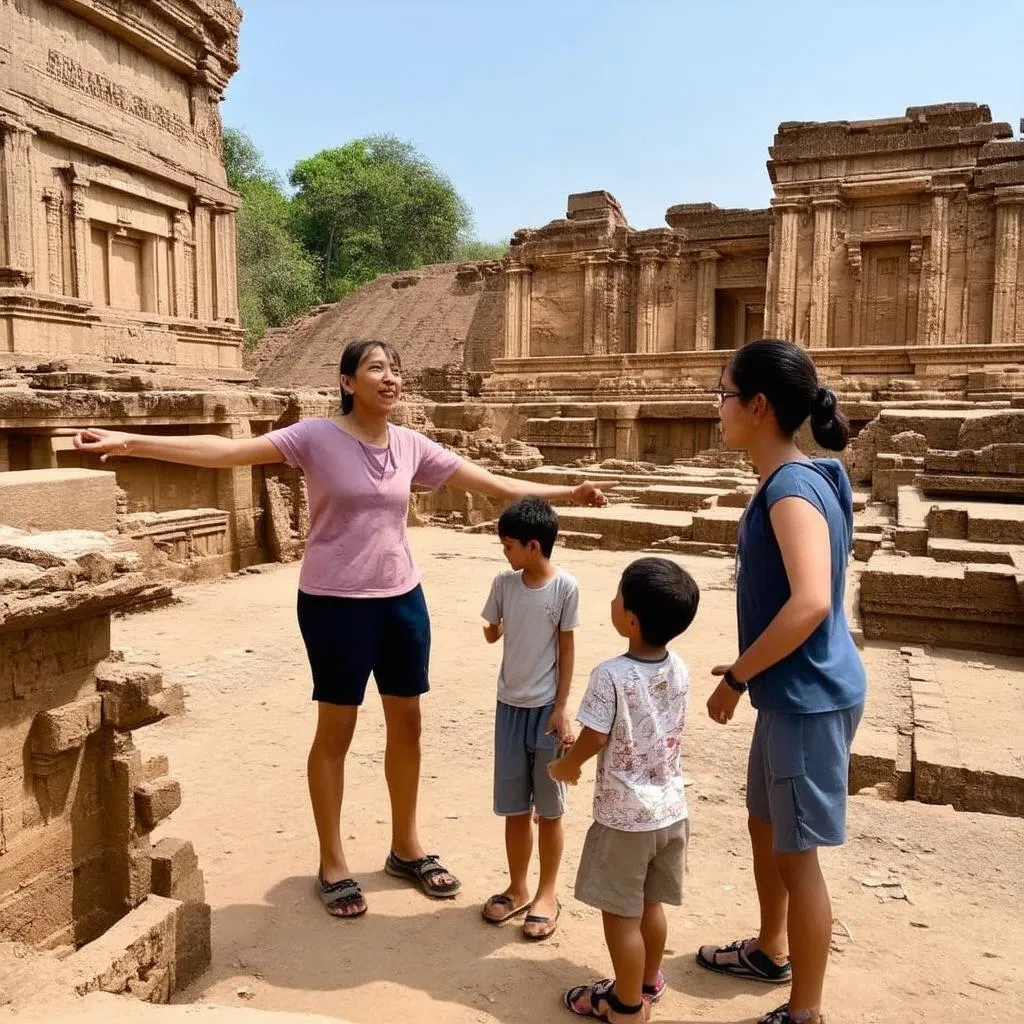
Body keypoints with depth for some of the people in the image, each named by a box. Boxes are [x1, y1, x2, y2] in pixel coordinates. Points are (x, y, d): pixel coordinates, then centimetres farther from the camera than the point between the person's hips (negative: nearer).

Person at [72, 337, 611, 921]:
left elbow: (494, 485, 7)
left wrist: (567, 493, 7)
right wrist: (131, 442, -28)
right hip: (335, 604, -5)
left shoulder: (411, 446, 2)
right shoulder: (316, 437, -10)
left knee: (407, 723, 14)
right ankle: (333, 865, 27)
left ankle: (407, 848, 35)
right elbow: (228, 451, -19)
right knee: (336, 731, 8)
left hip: (403, 599, 5)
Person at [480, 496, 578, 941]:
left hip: (547, 708, -4)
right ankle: (517, 889, 30)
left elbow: (567, 649, -7)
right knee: (514, 807, 13)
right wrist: (493, 629, -7)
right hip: (510, 706, 4)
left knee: (548, 808, 9)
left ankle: (547, 894, 25)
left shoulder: (565, 587, -12)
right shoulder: (504, 583, -1)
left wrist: (561, 709, -8)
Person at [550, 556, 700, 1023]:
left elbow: (593, 740, -19)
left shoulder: (611, 675, -24)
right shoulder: (679, 669, -3)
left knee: (621, 914, 11)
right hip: (671, 809, 7)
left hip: (624, 815, -7)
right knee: (650, 905, 23)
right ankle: (648, 983, 40)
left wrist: (563, 767, 3)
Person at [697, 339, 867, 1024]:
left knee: (797, 852, 4)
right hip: (789, 692, 10)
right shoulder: (791, 481, 9)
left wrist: (736, 678, -22)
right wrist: (749, 670, 14)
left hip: (809, 697, -10)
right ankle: (771, 950, 46)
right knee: (766, 826, 24)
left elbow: (811, 602, -32)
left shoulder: (793, 486, -21)